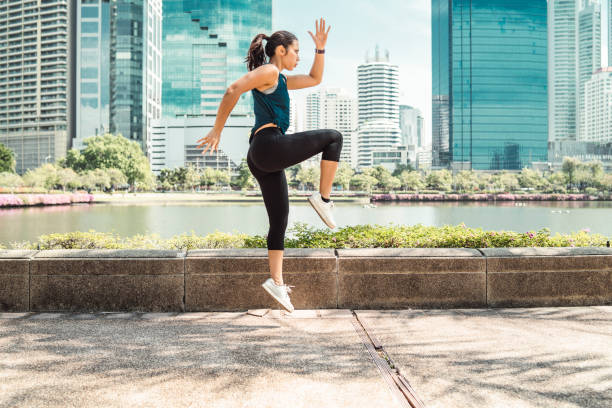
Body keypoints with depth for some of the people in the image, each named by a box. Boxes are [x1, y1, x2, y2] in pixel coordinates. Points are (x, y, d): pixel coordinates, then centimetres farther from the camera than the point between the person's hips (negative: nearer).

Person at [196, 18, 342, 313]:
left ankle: (276, 281, 7)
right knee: (333, 137, 3)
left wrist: (320, 48, 27)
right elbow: (233, 91, -13)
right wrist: (217, 131, -13)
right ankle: (323, 198, -2)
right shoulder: (268, 71, -1)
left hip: (264, 160, 10)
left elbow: (315, 79, 38)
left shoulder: (280, 80, 29)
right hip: (270, 144, -10)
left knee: (279, 221, 8)